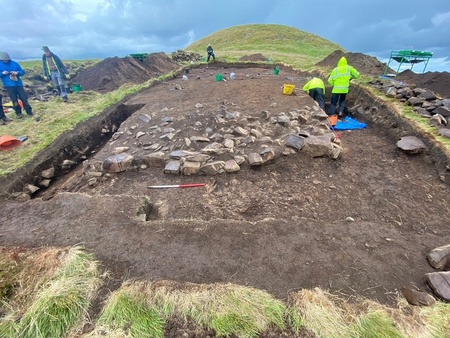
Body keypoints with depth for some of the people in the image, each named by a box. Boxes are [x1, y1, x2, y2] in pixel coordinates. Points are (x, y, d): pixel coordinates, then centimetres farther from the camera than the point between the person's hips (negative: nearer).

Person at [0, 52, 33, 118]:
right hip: (8, 85, 0)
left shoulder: (14, 63, 6)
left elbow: (22, 72, 6)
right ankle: (18, 113, 11)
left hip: (18, 84, 0)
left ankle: (29, 112, 9)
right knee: (14, 100, 2)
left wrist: (17, 73, -13)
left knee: (24, 98, 1)